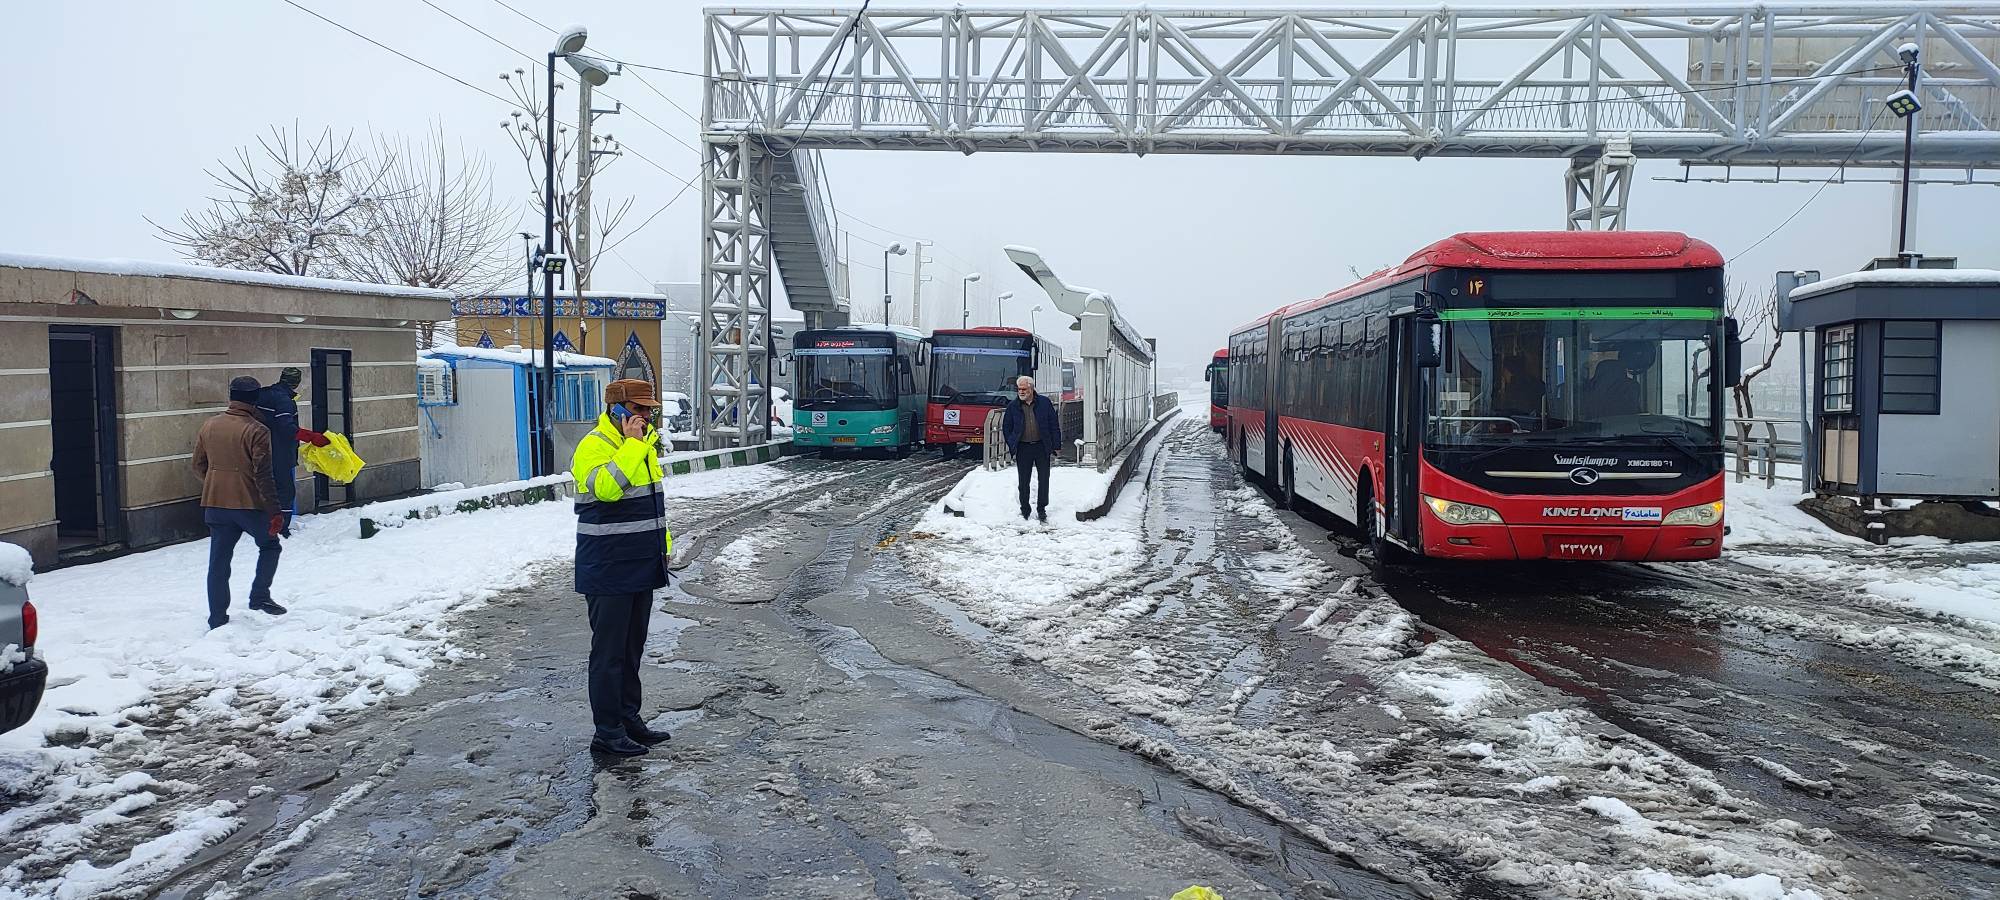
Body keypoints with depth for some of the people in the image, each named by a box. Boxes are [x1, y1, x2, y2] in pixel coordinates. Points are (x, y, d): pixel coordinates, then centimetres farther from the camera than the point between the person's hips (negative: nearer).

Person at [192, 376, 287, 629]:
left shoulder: (208, 426, 5)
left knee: (219, 561, 9)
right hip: (249, 504, -5)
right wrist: (275, 511, -14)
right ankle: (260, 596, 9)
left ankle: (217, 619, 11)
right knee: (269, 545, 18)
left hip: (215, 504, 5)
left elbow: (198, 467, 13)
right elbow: (263, 476, -17)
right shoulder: (257, 431, -13)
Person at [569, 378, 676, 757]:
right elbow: (606, 487, -33)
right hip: (609, 567, -8)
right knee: (609, 651, -2)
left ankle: (629, 718, 27)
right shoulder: (594, 445, -14)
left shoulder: (646, 443, 13)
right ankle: (607, 732, 5)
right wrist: (632, 444, -26)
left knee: (632, 648, 16)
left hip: (642, 565, 9)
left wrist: (663, 539, 21)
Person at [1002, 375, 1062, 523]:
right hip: (1023, 448, 0)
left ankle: (1041, 509, 16)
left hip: (1042, 447, 0)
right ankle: (1025, 510, 16)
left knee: (1044, 479, 4)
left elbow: (1054, 425, 3)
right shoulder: (1013, 406, 2)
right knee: (1023, 481, 5)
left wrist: (1055, 444, -2)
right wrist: (1012, 446, 3)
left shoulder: (1044, 403, 0)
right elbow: (1006, 427, 11)